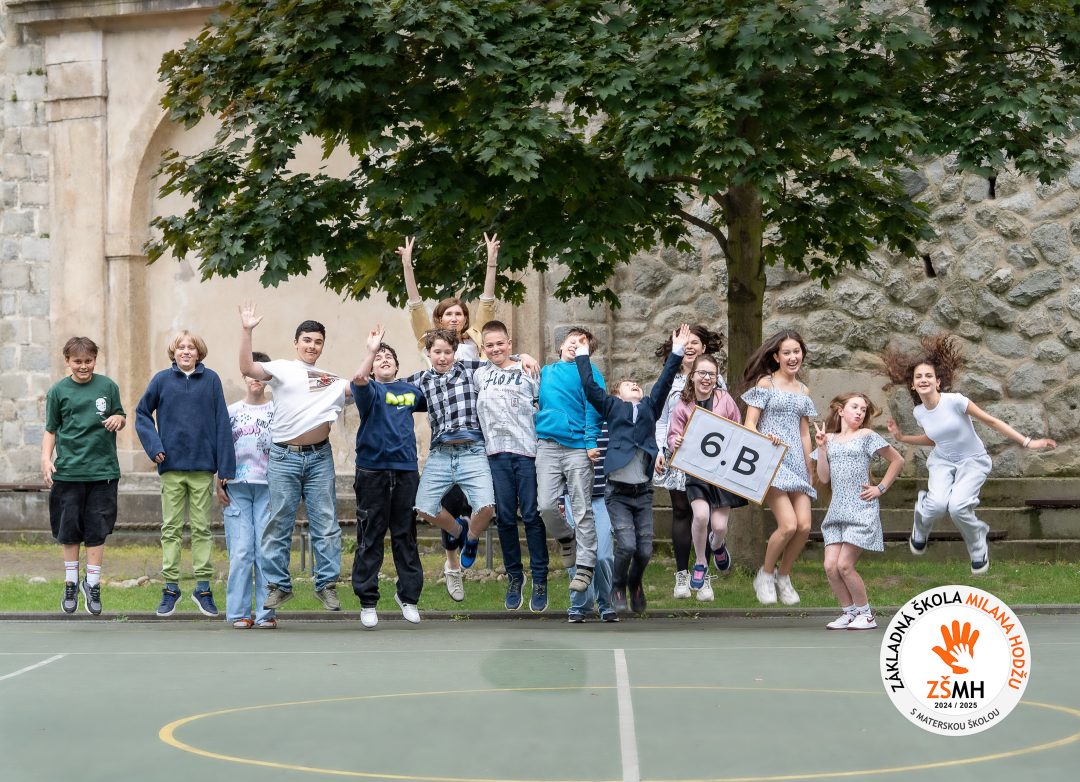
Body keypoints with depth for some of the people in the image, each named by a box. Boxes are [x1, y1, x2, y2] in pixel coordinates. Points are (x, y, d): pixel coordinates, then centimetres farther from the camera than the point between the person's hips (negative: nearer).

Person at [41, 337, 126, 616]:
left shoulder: (107, 386, 5)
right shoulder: (58, 391, 3)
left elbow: (121, 416, 14)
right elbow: (51, 430, 8)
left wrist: (118, 419, -9)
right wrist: (46, 459, -5)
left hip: (102, 470, 0)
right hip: (67, 471, 0)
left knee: (97, 532, 2)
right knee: (68, 531, 5)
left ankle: (92, 584, 13)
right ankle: (71, 585, 19)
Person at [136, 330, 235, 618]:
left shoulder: (211, 380, 1)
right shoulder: (162, 380, 2)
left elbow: (222, 423, 0)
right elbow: (142, 413, 11)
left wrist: (226, 466, -3)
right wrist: (154, 446, -4)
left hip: (203, 466, 0)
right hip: (171, 466, 0)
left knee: (201, 528, 5)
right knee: (171, 529, 5)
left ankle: (203, 587, 11)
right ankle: (170, 588, 10)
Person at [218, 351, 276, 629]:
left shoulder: (277, 411, 8)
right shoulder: (232, 412, 11)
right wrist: (219, 484, 3)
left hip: (268, 486, 0)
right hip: (237, 487, 0)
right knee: (241, 551, -5)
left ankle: (266, 613, 0)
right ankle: (239, 612, 0)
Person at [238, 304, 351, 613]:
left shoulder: (331, 380, 18)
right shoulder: (282, 368, 6)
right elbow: (247, 368, -7)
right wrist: (246, 331, -17)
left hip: (320, 457, 3)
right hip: (284, 457, -3)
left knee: (326, 525, 2)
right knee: (278, 525, 1)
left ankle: (327, 585, 8)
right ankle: (279, 585, 9)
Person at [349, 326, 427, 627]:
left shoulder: (411, 391, 13)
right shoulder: (370, 389, 1)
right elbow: (358, 378, -23)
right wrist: (371, 350, -28)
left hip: (406, 469, 3)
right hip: (372, 469, -3)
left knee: (406, 536, 8)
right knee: (370, 537, 0)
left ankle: (408, 596, 19)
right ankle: (367, 602, 5)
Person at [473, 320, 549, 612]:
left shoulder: (529, 372, 4)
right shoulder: (479, 376, 14)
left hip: (528, 451, -3)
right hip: (497, 453, 3)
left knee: (532, 516, -3)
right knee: (505, 517, 6)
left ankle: (540, 580, 2)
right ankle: (514, 577, 17)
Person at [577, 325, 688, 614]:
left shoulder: (649, 408, 16)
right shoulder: (612, 407, 10)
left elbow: (664, 383, 6)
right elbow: (590, 387, 2)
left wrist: (677, 353, -1)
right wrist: (582, 356, 3)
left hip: (643, 491, 3)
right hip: (618, 491, -3)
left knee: (645, 550, -1)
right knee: (627, 545, -14)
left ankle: (635, 584, 29)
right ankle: (618, 587, 13)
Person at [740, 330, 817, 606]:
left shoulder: (803, 391, 18)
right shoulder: (765, 383, 1)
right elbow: (749, 425, -4)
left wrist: (809, 469, 18)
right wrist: (764, 438, -24)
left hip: (796, 462, 6)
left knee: (804, 526, -8)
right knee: (788, 524, -18)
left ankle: (783, 578, 13)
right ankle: (765, 575, 4)